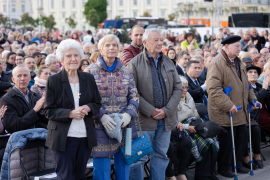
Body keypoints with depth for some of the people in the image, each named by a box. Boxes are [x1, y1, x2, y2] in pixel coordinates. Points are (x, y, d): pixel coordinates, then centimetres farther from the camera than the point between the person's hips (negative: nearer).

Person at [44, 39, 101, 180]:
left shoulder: (89, 79, 8)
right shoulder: (54, 80, -4)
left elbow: (97, 103, 13)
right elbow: (49, 110, -5)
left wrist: (88, 108, -10)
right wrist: (70, 113, -20)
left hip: (85, 137, 4)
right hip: (63, 138, -4)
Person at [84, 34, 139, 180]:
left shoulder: (126, 72, 11)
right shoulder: (90, 72, 0)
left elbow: (134, 97, 9)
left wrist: (129, 114, -11)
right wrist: (101, 116, -18)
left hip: (125, 126, 3)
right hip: (101, 128, -3)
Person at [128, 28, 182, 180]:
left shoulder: (168, 62, 10)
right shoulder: (135, 63, -5)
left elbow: (178, 88, 7)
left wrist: (166, 110, -6)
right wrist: (151, 111, -15)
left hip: (166, 119, 5)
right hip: (145, 120, -5)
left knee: (161, 155, 13)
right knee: (140, 157, -1)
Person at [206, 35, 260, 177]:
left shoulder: (238, 63, 13)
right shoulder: (217, 63, -17)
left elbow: (245, 84, 25)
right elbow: (213, 89, -25)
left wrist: (252, 99, 13)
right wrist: (228, 105, -27)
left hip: (240, 112, 8)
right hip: (224, 113, -8)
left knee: (241, 139, 15)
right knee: (226, 141, 1)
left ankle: (237, 164, 30)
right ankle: (224, 167, 17)